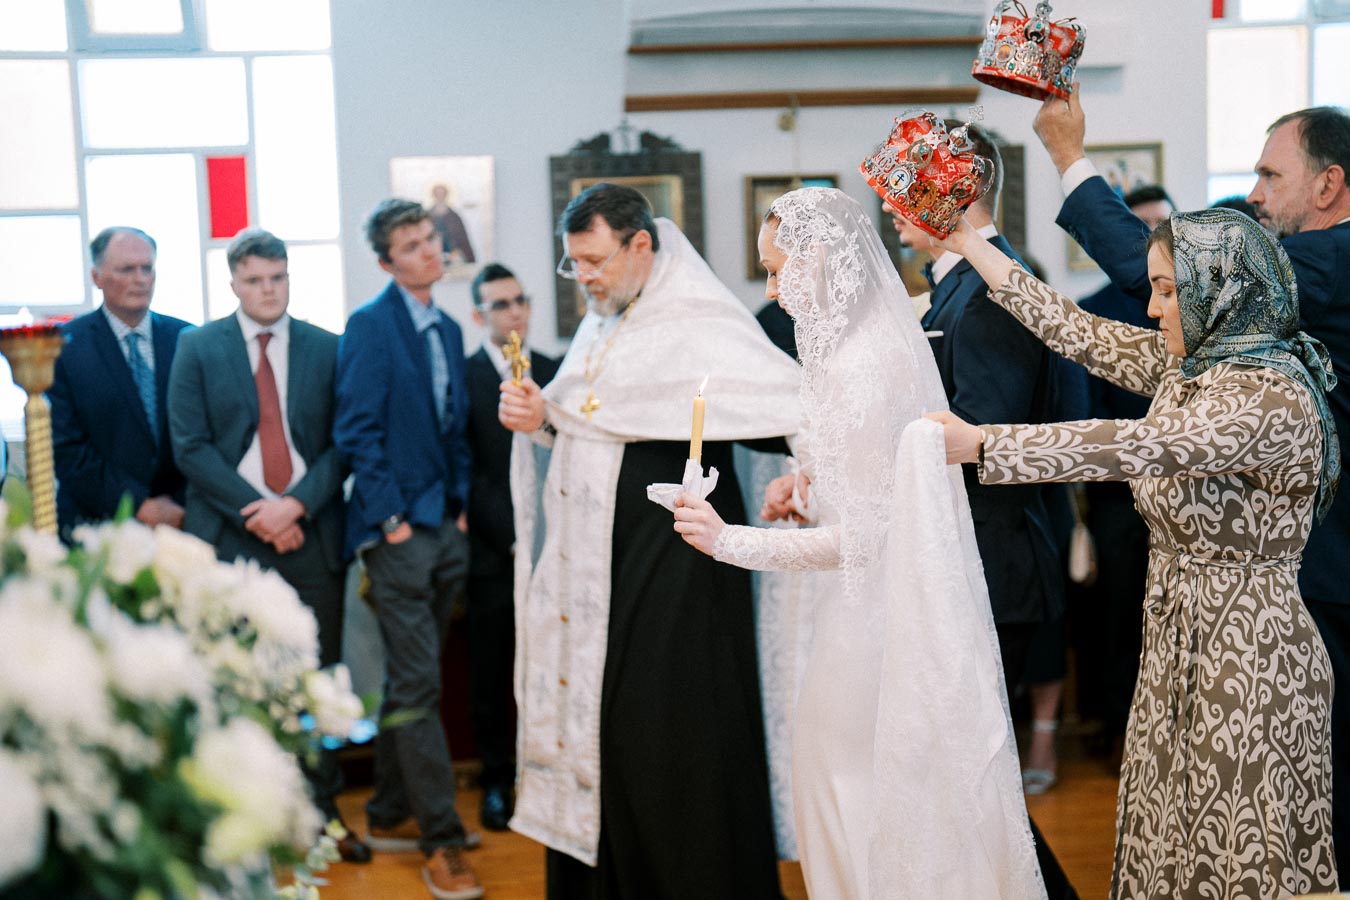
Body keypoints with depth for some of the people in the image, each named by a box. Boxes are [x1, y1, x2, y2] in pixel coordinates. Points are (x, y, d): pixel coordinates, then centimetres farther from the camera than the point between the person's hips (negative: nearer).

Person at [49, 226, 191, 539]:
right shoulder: (64, 346, -3)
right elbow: (65, 446, -8)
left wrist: (182, 506, -9)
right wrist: (140, 505, -13)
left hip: (180, 521, 2)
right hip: (96, 523, -2)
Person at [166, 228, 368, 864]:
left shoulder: (327, 349, 9)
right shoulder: (197, 348, 5)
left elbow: (342, 444, 4)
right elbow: (191, 446, -2)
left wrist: (296, 503, -11)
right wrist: (255, 513, -10)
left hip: (310, 535, 1)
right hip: (228, 539, -1)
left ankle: (320, 812, 14)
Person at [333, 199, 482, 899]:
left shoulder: (448, 331, 15)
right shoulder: (370, 325, -8)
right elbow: (358, 431, -12)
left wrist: (461, 506, 10)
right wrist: (390, 519, -14)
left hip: (445, 528, 7)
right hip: (399, 530, -7)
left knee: (410, 680, 14)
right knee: (418, 685, -5)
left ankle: (391, 816, 24)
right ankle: (442, 840, 0)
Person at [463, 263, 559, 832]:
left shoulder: (556, 374, 11)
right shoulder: (463, 378, -1)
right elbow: (467, 474, -5)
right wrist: (512, 536, -11)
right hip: (494, 554, -2)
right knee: (491, 674, 6)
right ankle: (497, 781, 18)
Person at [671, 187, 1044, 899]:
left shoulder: (857, 369, -22)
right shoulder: (888, 342, 7)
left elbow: (856, 539, -21)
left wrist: (728, 539, -17)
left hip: (880, 619, -9)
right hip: (907, 597, 9)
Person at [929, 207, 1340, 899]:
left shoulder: (1276, 401, -22)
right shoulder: (1186, 365, 5)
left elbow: (1141, 447, -31)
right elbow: (1077, 330, 9)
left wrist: (978, 443, -31)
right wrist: (964, 242, 8)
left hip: (1248, 662, -8)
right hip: (1177, 643, 8)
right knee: (1167, 843, 16)